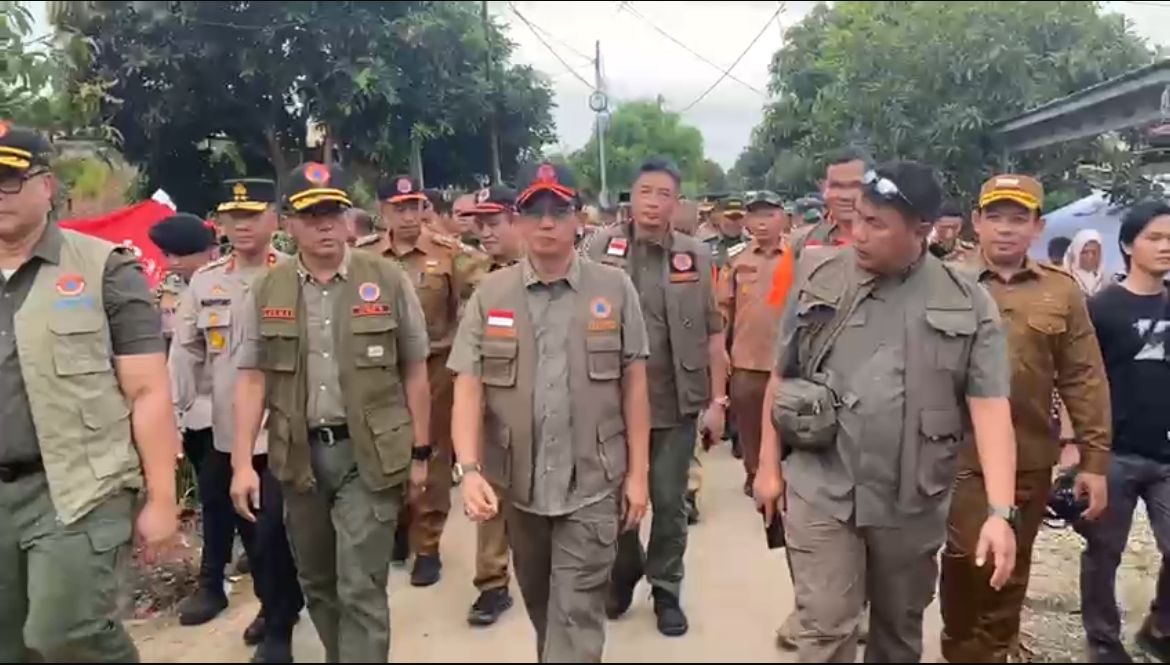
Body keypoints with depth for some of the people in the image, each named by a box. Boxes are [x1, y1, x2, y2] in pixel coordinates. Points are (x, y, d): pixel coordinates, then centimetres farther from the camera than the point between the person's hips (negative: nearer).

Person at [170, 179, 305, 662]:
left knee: (275, 532, 3)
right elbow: (186, 353, 9)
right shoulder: (204, 282, 7)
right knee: (250, 530, 15)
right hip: (228, 432, 4)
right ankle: (275, 608, 36)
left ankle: (278, 625, 21)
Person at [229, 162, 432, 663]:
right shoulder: (267, 291, 3)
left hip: (369, 452, -3)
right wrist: (243, 462, -4)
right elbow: (252, 378, 2)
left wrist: (420, 451, -1)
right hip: (300, 454, 3)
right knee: (317, 581, 18)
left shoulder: (388, 280, -4)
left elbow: (414, 370, 0)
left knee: (360, 588, -2)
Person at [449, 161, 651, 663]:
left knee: (577, 615, 2)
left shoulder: (614, 289, -4)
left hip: (592, 482, -2)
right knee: (538, 602, 23)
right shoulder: (489, 295, -1)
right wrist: (469, 468, -18)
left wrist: (637, 472, -1)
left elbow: (633, 385, -1)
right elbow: (469, 387, -5)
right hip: (518, 481, 3)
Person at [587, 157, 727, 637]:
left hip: (676, 403, 0)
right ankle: (624, 571, 40)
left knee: (669, 503, 11)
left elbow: (712, 332, 3)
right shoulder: (601, 249, -3)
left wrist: (717, 399, 0)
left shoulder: (696, 256, -1)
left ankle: (666, 590, 30)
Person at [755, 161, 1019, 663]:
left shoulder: (969, 304, -5)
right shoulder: (817, 278, -3)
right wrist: (768, 465, 5)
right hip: (820, 490, -1)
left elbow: (990, 407, -9)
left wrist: (1000, 512, -18)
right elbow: (781, 375, 4)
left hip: (913, 501, 1)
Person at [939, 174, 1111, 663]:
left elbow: (1084, 380, 4)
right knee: (967, 561, 0)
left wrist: (1095, 458, 2)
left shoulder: (1061, 292, 3)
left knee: (1011, 571, 16)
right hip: (959, 454, -2)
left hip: (1030, 459, 3)